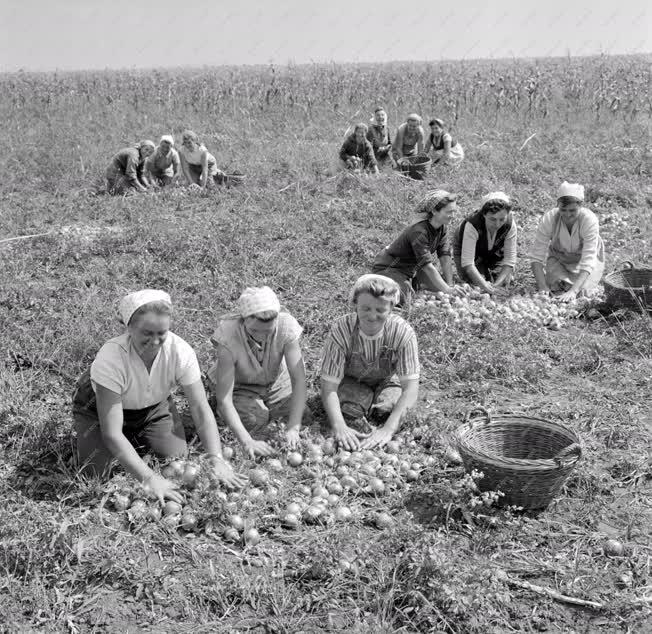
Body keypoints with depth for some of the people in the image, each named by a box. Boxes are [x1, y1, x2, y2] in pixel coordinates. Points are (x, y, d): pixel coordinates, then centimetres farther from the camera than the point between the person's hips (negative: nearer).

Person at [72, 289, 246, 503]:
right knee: (95, 471, -15)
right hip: (99, 407, -3)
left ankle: (138, 438, 19)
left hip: (153, 406, 3)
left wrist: (216, 460, -35)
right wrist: (149, 478, -46)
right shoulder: (110, 357, -40)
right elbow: (111, 433, -39)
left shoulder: (180, 351, -31)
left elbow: (201, 408, -24)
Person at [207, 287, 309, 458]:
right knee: (254, 421, -27)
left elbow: (299, 380, -31)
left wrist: (293, 429, -42)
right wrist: (247, 441, -46)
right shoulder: (228, 335, -36)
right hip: (239, 386, -2)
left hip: (276, 382, 3)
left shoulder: (286, 325, -32)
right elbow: (224, 399, -35)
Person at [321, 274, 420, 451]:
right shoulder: (341, 330, -32)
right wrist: (339, 427, -47)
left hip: (387, 381, 1)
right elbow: (329, 386, -30)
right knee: (349, 411, -29)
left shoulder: (403, 332, -32)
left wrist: (388, 429, -47)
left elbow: (411, 387, -33)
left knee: (390, 408, -27)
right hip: (352, 382, -1)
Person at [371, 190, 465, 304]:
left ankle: (412, 283, 17)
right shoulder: (419, 231, -32)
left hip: (411, 268, 8)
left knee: (442, 285, 2)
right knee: (403, 298, -32)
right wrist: (447, 290, -39)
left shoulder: (442, 229, -7)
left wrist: (450, 286, -17)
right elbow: (427, 265, -36)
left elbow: (445, 258, -9)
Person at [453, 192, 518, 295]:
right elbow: (467, 262, -42)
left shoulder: (510, 225, -30)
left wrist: (496, 285, -38)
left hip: (493, 252, 3)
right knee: (475, 284, -15)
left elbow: (509, 260, -26)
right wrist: (486, 287, -48)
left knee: (505, 282, -7)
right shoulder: (472, 225, -41)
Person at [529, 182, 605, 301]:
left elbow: (588, 261, -37)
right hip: (558, 259, 1)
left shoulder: (590, 220, -35)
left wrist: (573, 291, -49)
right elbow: (536, 256, -26)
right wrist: (543, 288, -38)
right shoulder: (549, 219, -30)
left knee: (581, 290, -20)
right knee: (554, 288, -17)